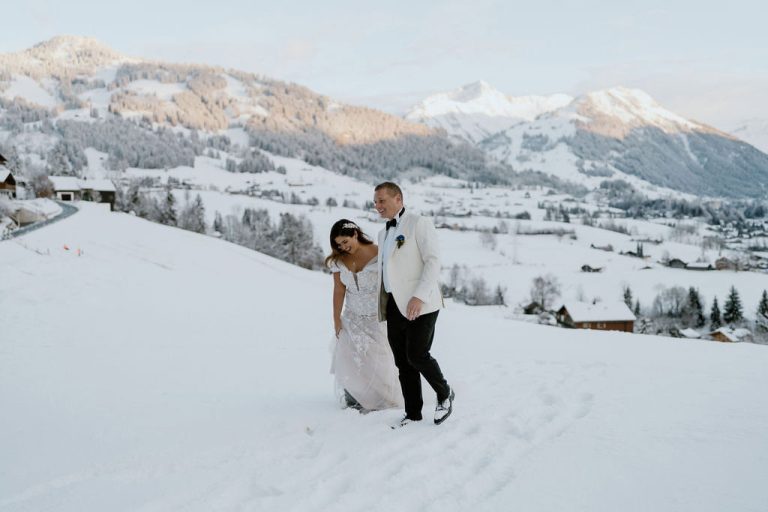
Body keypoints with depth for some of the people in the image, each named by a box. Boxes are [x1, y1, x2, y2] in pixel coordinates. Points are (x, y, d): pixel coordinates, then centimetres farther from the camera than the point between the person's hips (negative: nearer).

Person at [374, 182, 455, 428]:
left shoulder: (419, 223, -3)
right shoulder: (384, 233, 21)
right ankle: (413, 412, 16)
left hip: (419, 304, -7)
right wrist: (382, 306, 17)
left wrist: (419, 296, -22)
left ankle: (445, 394, 12)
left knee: (417, 356, -12)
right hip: (394, 305, 7)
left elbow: (433, 261, -12)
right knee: (403, 361, 7)